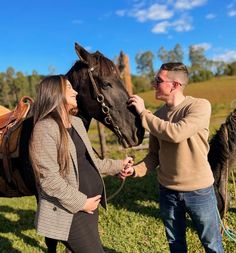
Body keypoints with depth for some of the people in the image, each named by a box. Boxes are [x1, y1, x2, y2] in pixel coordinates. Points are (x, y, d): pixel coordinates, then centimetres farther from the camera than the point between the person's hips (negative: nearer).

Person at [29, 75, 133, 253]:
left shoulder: (76, 122, 8)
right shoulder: (45, 128, -19)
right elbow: (49, 180, -22)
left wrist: (118, 165, 13)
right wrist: (81, 203, -19)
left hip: (91, 201, 9)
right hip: (72, 211, -8)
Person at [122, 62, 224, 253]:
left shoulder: (200, 106, -15)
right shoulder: (158, 116, -1)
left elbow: (176, 133, -32)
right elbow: (154, 155, 5)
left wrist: (143, 113, -22)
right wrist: (136, 170, -13)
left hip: (199, 190, -4)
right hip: (167, 191, 4)